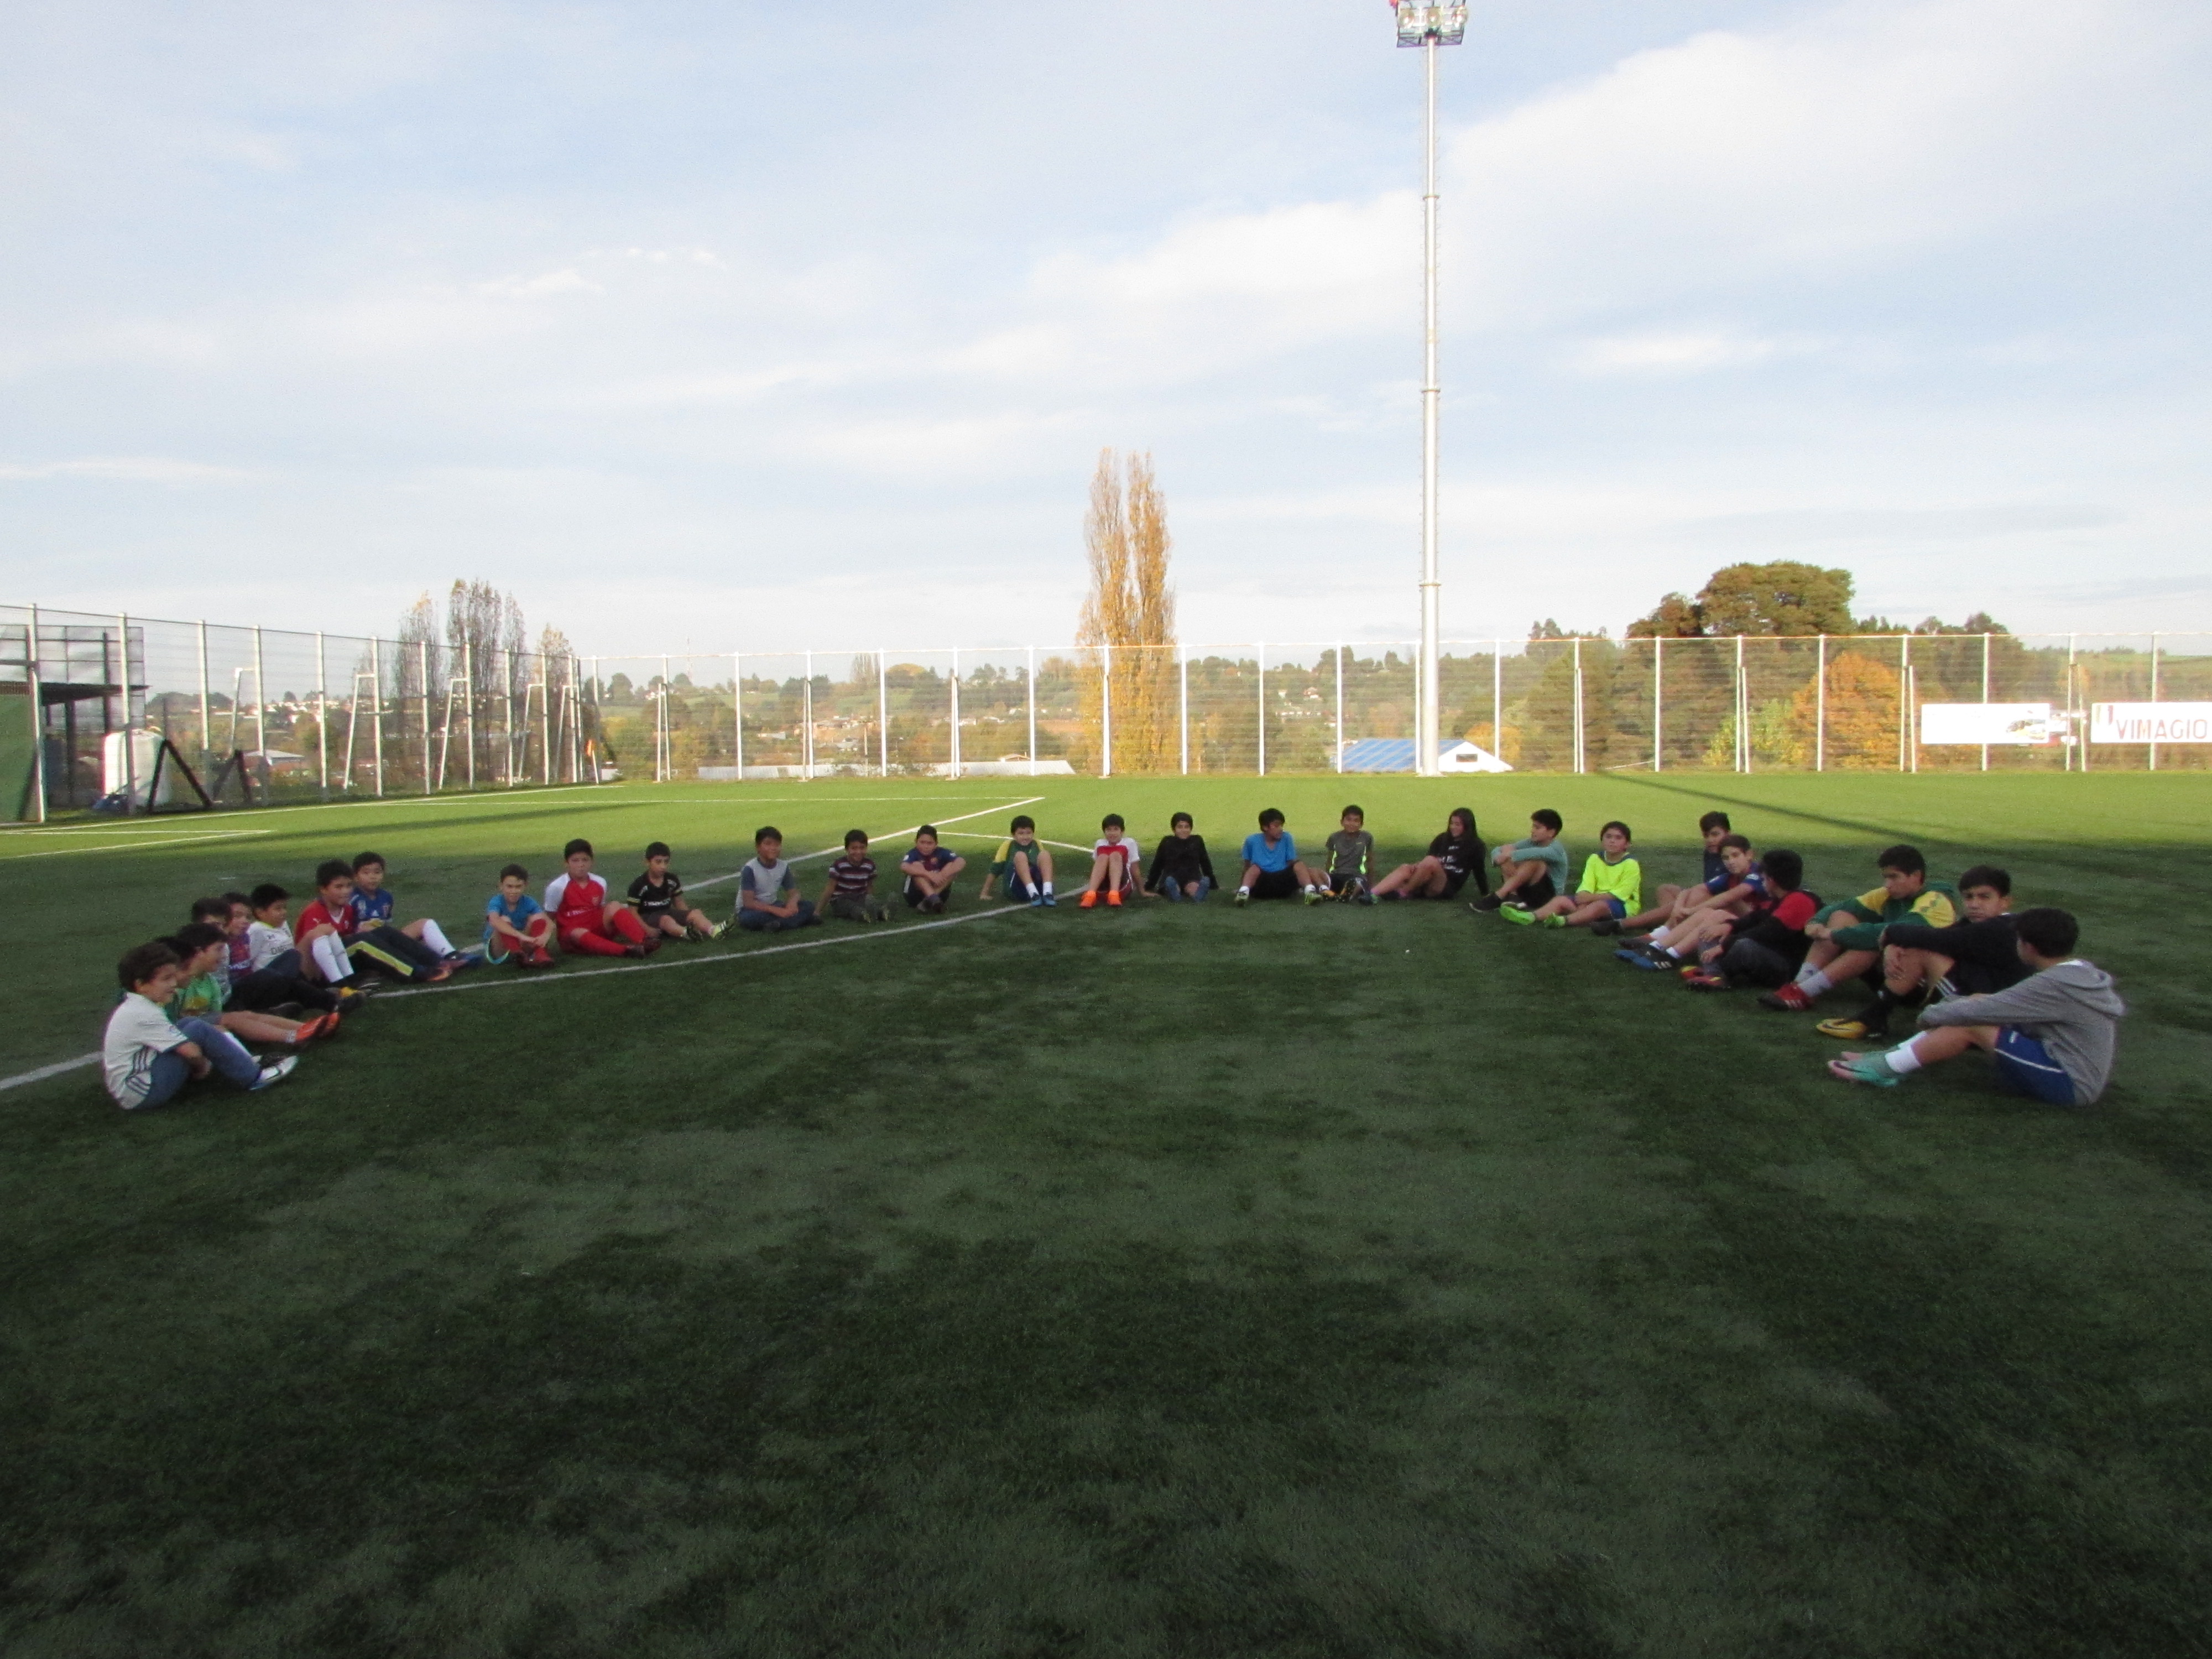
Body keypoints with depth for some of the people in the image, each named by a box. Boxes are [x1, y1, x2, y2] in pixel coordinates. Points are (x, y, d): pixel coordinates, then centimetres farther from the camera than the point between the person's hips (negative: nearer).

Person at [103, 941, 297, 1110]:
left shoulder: (132, 1008, 11)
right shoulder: (144, 1014, -19)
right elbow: (191, 1052, -21)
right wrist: (202, 1066, -1)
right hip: (140, 1095, -10)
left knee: (190, 1024, 10)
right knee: (199, 1031, -16)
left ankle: (247, 1063, 5)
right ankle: (252, 1077, -7)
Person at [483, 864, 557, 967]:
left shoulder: (528, 903, -7)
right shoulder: (497, 902, -17)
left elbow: (549, 922, -20)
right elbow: (495, 922, -39)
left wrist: (545, 936, -44)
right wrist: (521, 936, -52)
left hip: (521, 945, 3)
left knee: (537, 918, -15)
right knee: (504, 920, -28)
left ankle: (541, 955, -35)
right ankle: (517, 956, -50)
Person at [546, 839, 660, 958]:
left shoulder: (600, 883, 5)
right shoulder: (557, 887, -8)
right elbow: (549, 917, 0)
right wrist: (552, 931, -11)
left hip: (598, 931, 4)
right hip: (571, 935, -4)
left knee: (613, 907, -22)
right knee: (579, 934, -39)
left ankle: (644, 942, -44)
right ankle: (625, 950, -60)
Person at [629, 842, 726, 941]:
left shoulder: (672, 880, 4)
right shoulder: (639, 885, -13)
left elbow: (679, 903, 12)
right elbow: (633, 911, -11)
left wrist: (687, 918, -6)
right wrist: (647, 929, -25)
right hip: (648, 918, -5)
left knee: (695, 913, -18)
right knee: (666, 920, -37)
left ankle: (713, 930, -48)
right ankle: (686, 933, -67)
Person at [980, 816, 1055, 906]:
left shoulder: (1037, 845, 13)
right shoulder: (1008, 845, 6)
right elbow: (994, 871, 8)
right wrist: (985, 894, 6)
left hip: (1038, 887, 2)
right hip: (1015, 890, -2)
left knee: (1045, 854, -18)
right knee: (1020, 856, -26)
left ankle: (1047, 894, -36)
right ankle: (1034, 895, -42)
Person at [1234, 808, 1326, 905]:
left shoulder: (1286, 838, 6)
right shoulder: (1252, 841, 3)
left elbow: (1292, 864, 8)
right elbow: (1247, 867, 13)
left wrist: (1297, 885, -2)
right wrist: (1239, 886, 10)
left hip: (1283, 882, 1)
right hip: (1261, 884, -1)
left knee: (1298, 865, -23)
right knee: (1255, 868, -31)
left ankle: (1310, 891, -48)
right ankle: (1243, 892, -56)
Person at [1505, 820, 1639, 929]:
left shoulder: (1631, 865, -8)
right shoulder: (1594, 859, 7)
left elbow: (1618, 895, -15)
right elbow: (1586, 888, -3)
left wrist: (1588, 898, -21)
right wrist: (1582, 896, -26)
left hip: (1623, 906, -5)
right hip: (1594, 900, 5)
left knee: (1599, 906, -38)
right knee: (1561, 899, -17)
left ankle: (1564, 921, -61)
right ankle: (1530, 917, -44)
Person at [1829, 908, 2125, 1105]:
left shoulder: (2053, 985, -21)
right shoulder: (2087, 974, 8)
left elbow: (1979, 1012, -20)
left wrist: (1930, 1015, -2)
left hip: (2069, 1085, -9)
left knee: (1971, 1025, -17)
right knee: (1978, 1002, 1)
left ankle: (1885, 1068, -12)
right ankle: (1891, 1059, -4)